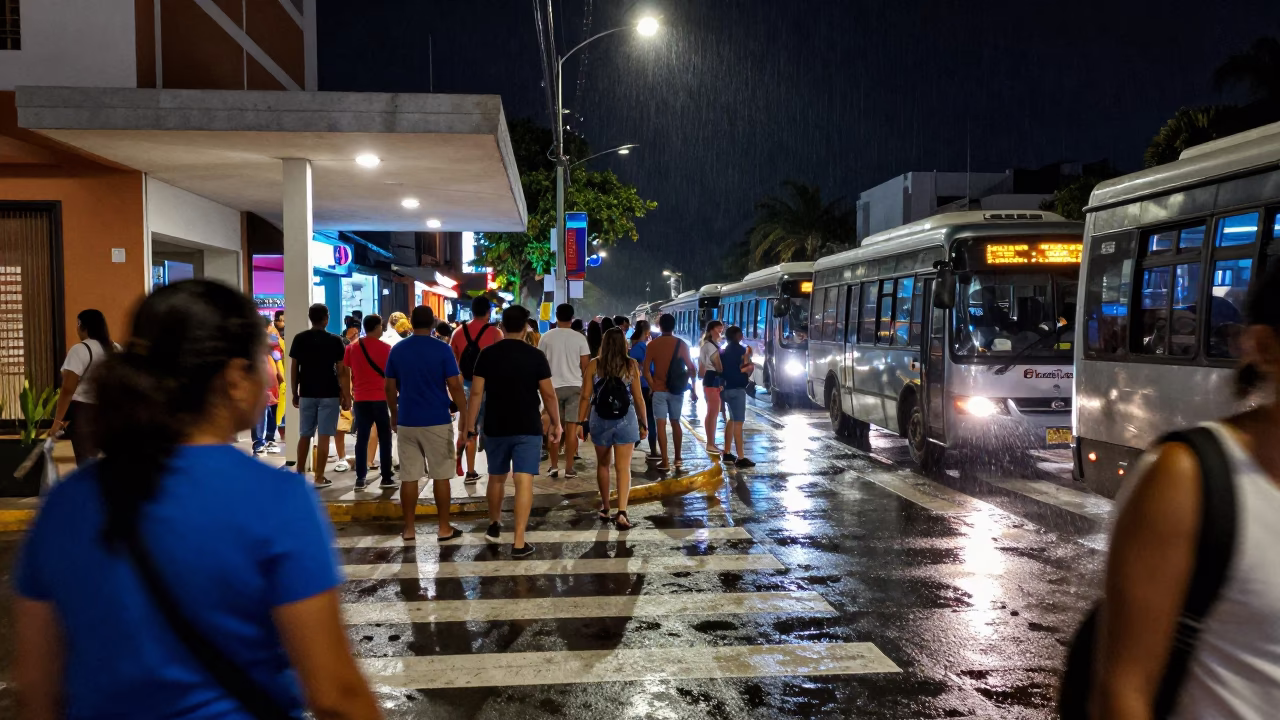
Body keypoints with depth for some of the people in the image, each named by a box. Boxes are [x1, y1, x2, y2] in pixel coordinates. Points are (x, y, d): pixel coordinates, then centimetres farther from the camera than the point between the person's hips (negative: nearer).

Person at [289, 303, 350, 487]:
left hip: (306, 394, 3)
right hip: (329, 394, -3)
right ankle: (319, 478, 1)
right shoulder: (335, 340, -5)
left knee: (304, 435, 14)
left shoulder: (299, 339, 2)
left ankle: (300, 474, 21)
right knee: (324, 436, 0)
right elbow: (340, 370, -5)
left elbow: (293, 368, 3)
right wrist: (345, 395, 2)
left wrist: (294, 393, 12)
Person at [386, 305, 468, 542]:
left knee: (409, 477, 7)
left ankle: (409, 529, 12)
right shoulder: (442, 349, -6)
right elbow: (454, 386, -9)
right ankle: (444, 528, 9)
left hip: (407, 421, 3)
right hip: (437, 421, -3)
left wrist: (394, 414, 21)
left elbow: (390, 388, 8)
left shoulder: (397, 350, 4)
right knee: (440, 476, 4)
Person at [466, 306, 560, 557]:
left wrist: (469, 427, 2)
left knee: (496, 478, 20)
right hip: (528, 428, -2)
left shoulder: (487, 354, -1)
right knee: (524, 481, -5)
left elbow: (476, 393, -3)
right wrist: (556, 423, 8)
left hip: (496, 428, 3)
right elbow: (548, 394, -3)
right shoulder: (536, 356, -5)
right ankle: (519, 542, -8)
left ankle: (494, 525, 39)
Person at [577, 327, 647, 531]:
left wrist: (580, 422, 3)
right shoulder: (632, 365, -2)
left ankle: (605, 508, 27)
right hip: (625, 420, -1)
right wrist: (643, 423, 8)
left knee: (603, 464, 18)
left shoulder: (593, 365, -2)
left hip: (600, 420, 1)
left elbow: (586, 397, -3)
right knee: (623, 467, -1)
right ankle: (622, 512, -13)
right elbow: (638, 398, 0)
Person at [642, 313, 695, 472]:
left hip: (659, 390, -2)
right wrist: (684, 383, 11)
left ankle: (664, 462, -4)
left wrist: (652, 386, 0)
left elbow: (646, 369, -8)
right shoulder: (681, 344, -2)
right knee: (675, 423, 16)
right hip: (677, 390, 2)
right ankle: (678, 458, 23)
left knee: (661, 424, -1)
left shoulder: (652, 344, -4)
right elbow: (690, 368, -2)